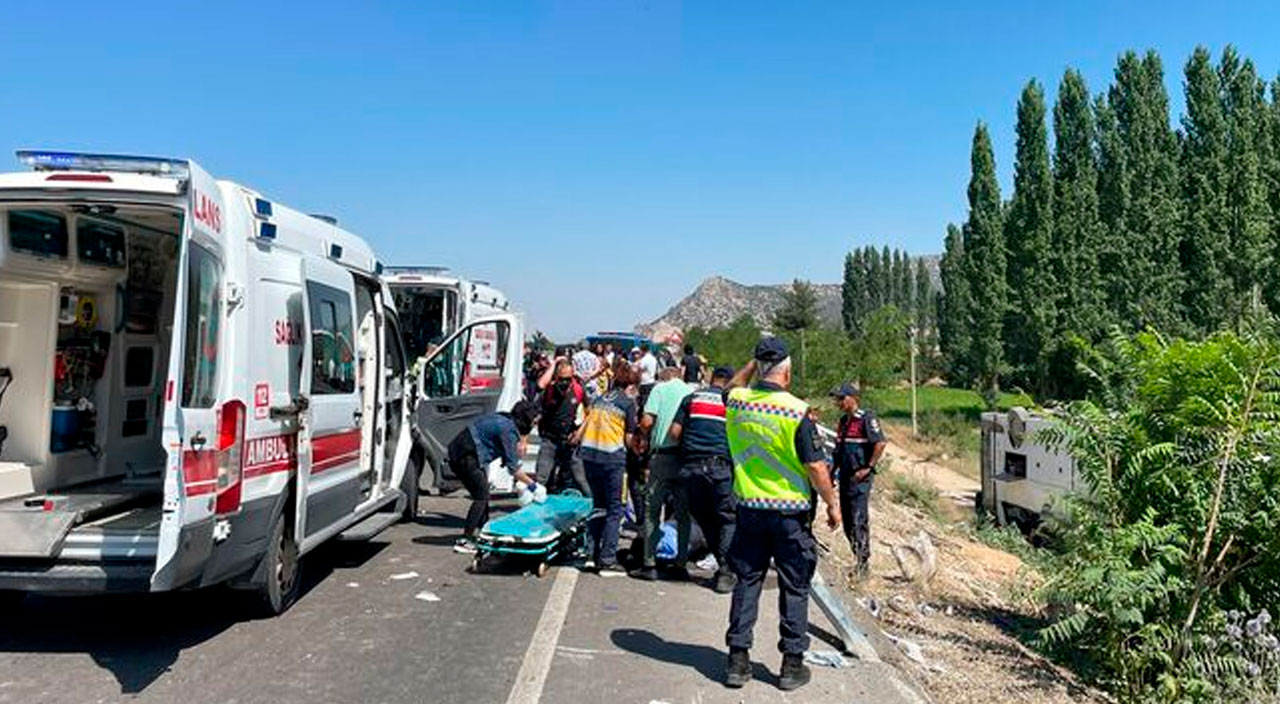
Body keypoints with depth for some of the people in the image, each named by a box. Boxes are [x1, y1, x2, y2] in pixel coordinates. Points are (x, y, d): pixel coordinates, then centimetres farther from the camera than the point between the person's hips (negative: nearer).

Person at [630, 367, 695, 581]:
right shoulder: (694, 391, 12)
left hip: (663, 455, -3)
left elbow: (647, 421, -8)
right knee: (683, 513, 11)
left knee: (652, 511, 3)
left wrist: (643, 434, 11)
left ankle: (649, 564, 2)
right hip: (688, 457, 4)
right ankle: (680, 564, 13)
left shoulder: (660, 388, 3)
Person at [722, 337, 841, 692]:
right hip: (791, 513, -4)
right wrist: (833, 505, -1)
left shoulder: (736, 401, -4)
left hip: (749, 508, 4)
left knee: (747, 582, 13)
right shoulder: (796, 411, -17)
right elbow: (816, 466, -14)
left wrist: (754, 363, 15)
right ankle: (792, 664, 17)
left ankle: (738, 659, 16)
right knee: (794, 588, 9)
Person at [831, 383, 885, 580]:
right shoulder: (843, 421, 15)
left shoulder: (866, 418, -11)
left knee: (858, 521, -8)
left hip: (860, 477, -9)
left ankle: (863, 565, -2)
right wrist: (833, 472, 18)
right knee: (847, 522, 10)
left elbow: (880, 444, -18)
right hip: (845, 476, 9)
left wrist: (868, 468, -16)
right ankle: (859, 560, 21)